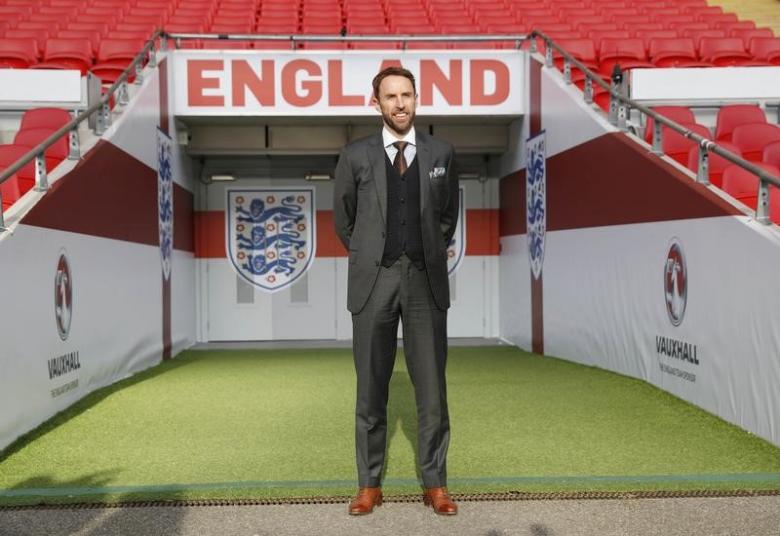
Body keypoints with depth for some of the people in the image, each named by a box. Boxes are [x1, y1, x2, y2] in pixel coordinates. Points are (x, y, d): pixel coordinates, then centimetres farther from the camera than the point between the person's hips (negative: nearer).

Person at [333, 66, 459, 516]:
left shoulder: (442, 153, 6)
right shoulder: (356, 155, 3)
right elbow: (344, 219, 15)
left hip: (426, 281, 1)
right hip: (374, 281, 0)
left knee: (432, 389, 3)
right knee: (371, 389, 6)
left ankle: (435, 483, 16)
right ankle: (370, 484, 17)